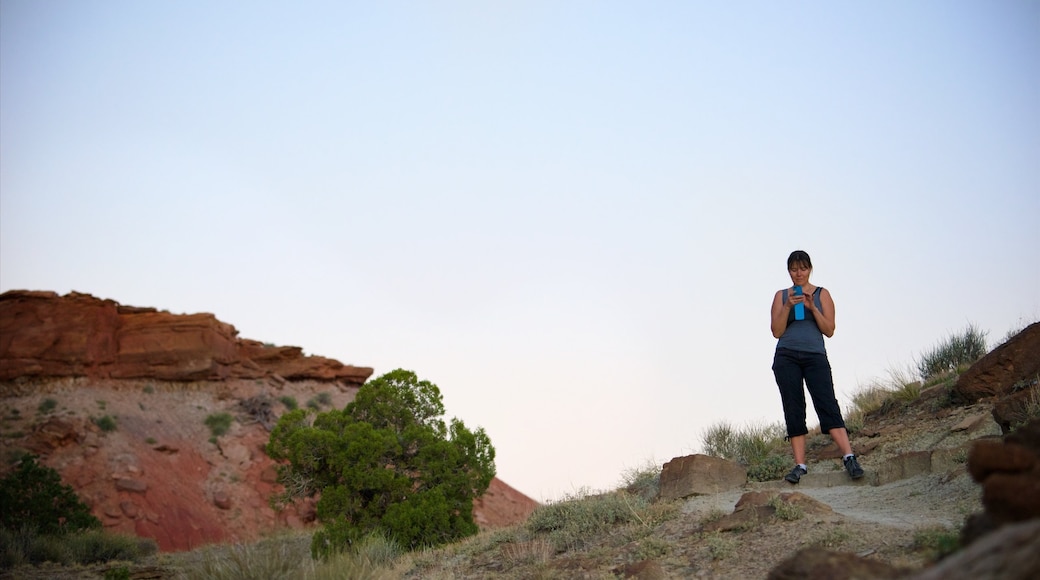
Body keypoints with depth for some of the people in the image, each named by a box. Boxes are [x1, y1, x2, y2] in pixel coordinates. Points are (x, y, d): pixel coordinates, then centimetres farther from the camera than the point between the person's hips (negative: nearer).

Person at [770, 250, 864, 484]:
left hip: (815, 356, -1)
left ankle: (849, 457, -24)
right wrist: (788, 306, -7)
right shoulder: (781, 296, 14)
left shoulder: (822, 294, 11)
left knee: (827, 404, -16)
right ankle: (800, 465, -6)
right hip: (786, 357, 1)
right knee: (793, 409, -4)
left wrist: (813, 308, -10)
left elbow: (829, 330, 3)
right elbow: (776, 331, 5)